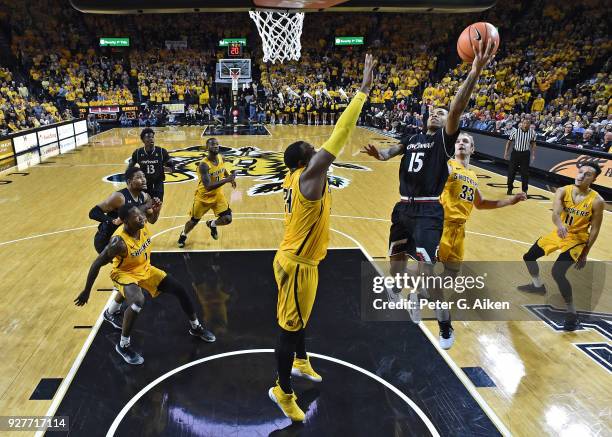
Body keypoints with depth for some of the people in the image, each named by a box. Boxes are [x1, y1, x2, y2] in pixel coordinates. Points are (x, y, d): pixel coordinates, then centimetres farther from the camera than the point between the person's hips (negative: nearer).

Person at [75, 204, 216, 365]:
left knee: (180, 290, 2)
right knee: (138, 302, -36)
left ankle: (195, 327, 25)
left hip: (145, 269, 7)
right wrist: (86, 291, -17)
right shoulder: (119, 241, -34)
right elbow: (96, 265, -24)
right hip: (124, 273, -6)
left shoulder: (144, 224, -18)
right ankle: (123, 345, -11)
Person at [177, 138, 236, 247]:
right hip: (203, 196, -4)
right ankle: (183, 235, 45)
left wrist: (230, 178, 7)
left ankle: (212, 224, 26)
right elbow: (208, 186, -38)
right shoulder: (204, 165, -29)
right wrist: (226, 180, -43)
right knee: (194, 221, 12)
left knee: (227, 219, -9)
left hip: (218, 194, 5)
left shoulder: (221, 158, -8)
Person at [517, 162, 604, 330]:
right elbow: (555, 213, -29)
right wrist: (560, 225, -52)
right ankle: (537, 285, 44)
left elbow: (594, 229, -11)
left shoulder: (596, 201, -18)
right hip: (559, 233, 6)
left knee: (557, 273, -23)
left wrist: (585, 254, -9)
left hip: (577, 239, -5)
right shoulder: (563, 191, -12)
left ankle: (572, 312, -5)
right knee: (528, 258, 15)